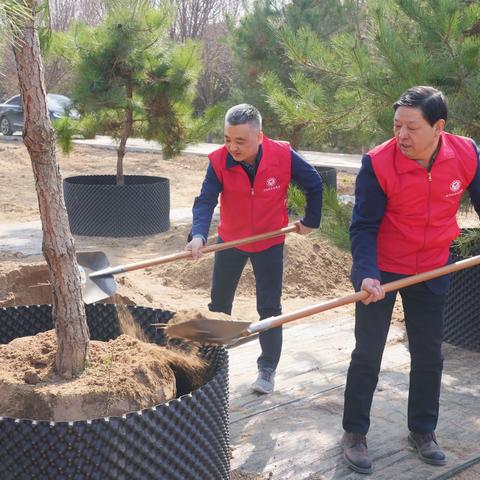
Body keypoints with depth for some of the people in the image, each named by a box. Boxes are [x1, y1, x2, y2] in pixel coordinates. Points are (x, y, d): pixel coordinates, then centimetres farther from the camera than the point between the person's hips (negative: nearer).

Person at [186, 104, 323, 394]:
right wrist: (198, 235, -46)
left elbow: (314, 184, -6)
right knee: (219, 303, 14)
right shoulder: (219, 161, -21)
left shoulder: (283, 156, -22)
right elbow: (205, 201, -29)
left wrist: (310, 221, 0)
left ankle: (268, 369, 16)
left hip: (270, 242, -2)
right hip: (230, 240, 2)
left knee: (269, 308, 2)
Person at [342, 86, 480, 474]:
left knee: (429, 355, 13)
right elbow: (364, 226, -18)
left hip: (432, 271, 3)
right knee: (368, 354, 4)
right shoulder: (378, 163, -23)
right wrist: (367, 274, -31)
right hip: (381, 270, -3)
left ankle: (423, 431, 33)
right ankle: (355, 433, 21)